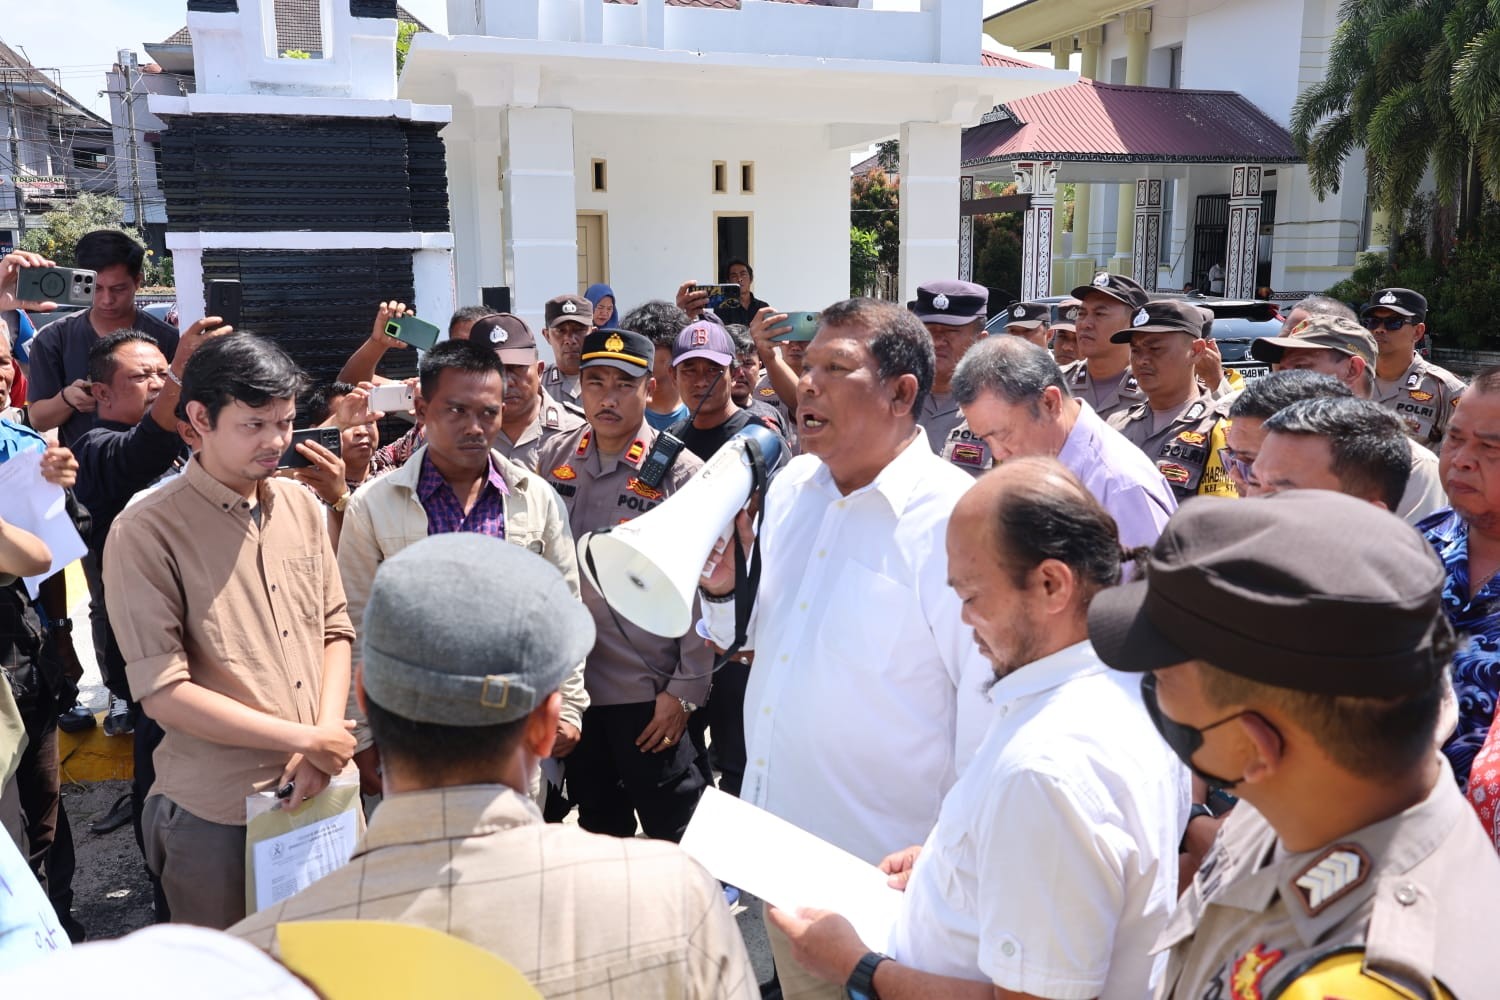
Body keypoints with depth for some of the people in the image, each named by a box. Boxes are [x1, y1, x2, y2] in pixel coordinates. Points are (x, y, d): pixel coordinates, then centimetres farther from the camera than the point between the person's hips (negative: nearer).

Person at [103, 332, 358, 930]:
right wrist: (306, 739, -15)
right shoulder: (146, 533, -12)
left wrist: (326, 738, -7)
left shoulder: (301, 506, 4)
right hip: (217, 818, -4)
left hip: (323, 792, 5)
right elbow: (162, 692, -16)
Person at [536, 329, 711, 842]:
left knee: (672, 831, 9)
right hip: (572, 683, 4)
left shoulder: (679, 472, -11)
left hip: (648, 693, -4)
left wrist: (685, 691, -12)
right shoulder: (555, 459, 1)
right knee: (597, 825, 20)